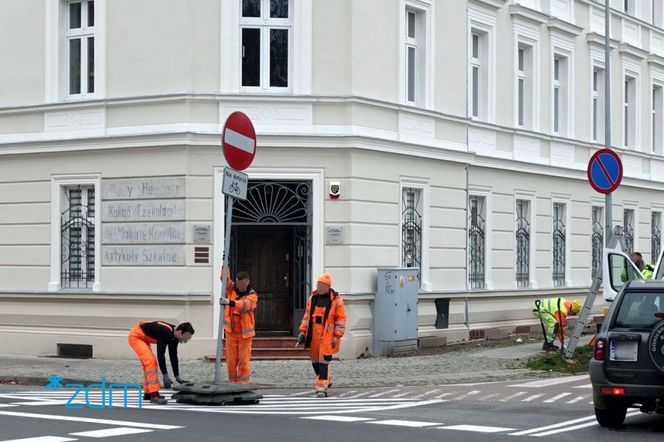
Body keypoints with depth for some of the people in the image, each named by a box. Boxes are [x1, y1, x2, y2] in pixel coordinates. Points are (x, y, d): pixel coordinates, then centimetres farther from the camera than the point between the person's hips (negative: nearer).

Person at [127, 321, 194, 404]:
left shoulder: (174, 336, -3)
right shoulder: (165, 333, -30)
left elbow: (173, 356, 5)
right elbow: (160, 354, -31)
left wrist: (177, 376, 5)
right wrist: (165, 375, -30)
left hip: (143, 338, 10)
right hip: (135, 336, -10)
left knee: (148, 364, 14)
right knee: (150, 362, -19)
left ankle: (147, 393, 26)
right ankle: (154, 395, -22)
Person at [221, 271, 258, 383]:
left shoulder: (252, 295, -5)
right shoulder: (231, 289, 7)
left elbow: (245, 304, -25)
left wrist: (230, 302, -42)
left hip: (245, 333, -3)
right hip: (231, 331, 3)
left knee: (244, 360, -2)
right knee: (231, 360, 5)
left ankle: (243, 382, 3)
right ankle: (232, 382, 13)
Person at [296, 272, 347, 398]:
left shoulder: (336, 300, -6)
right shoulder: (312, 298, 11)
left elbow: (341, 319, -5)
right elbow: (307, 316, 17)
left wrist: (337, 336, -10)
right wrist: (303, 332, 11)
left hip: (327, 335, -6)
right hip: (314, 334, 6)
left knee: (324, 360, -10)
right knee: (315, 360, 12)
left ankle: (322, 388, -7)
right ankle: (326, 380, 33)